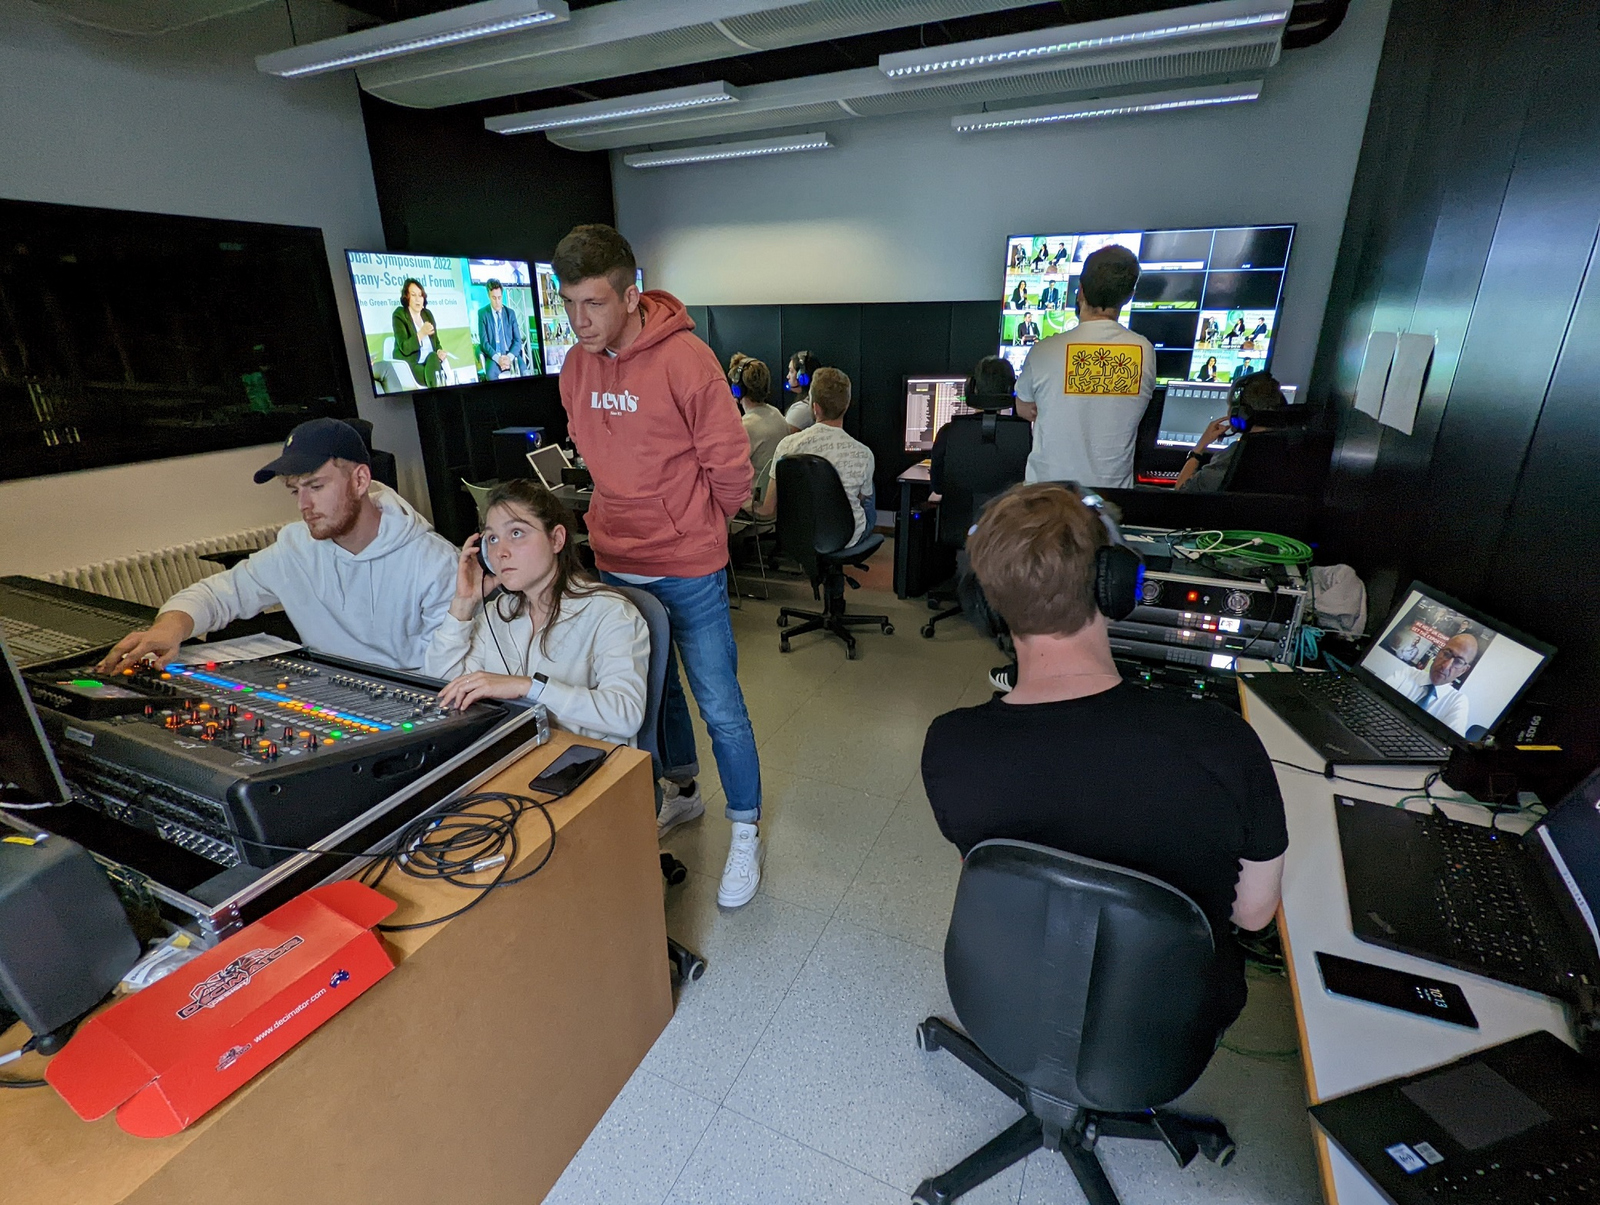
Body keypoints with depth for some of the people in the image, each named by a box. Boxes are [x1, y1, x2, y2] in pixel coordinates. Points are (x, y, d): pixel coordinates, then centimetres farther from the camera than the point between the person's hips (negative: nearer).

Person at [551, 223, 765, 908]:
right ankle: (681, 792, 44)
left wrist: (691, 524, 2)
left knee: (718, 705, 3)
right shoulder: (575, 368, 4)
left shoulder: (684, 359, -16)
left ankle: (745, 831, 22)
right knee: (653, 690, 21)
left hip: (688, 570, -6)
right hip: (615, 563, 6)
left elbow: (729, 463, -12)